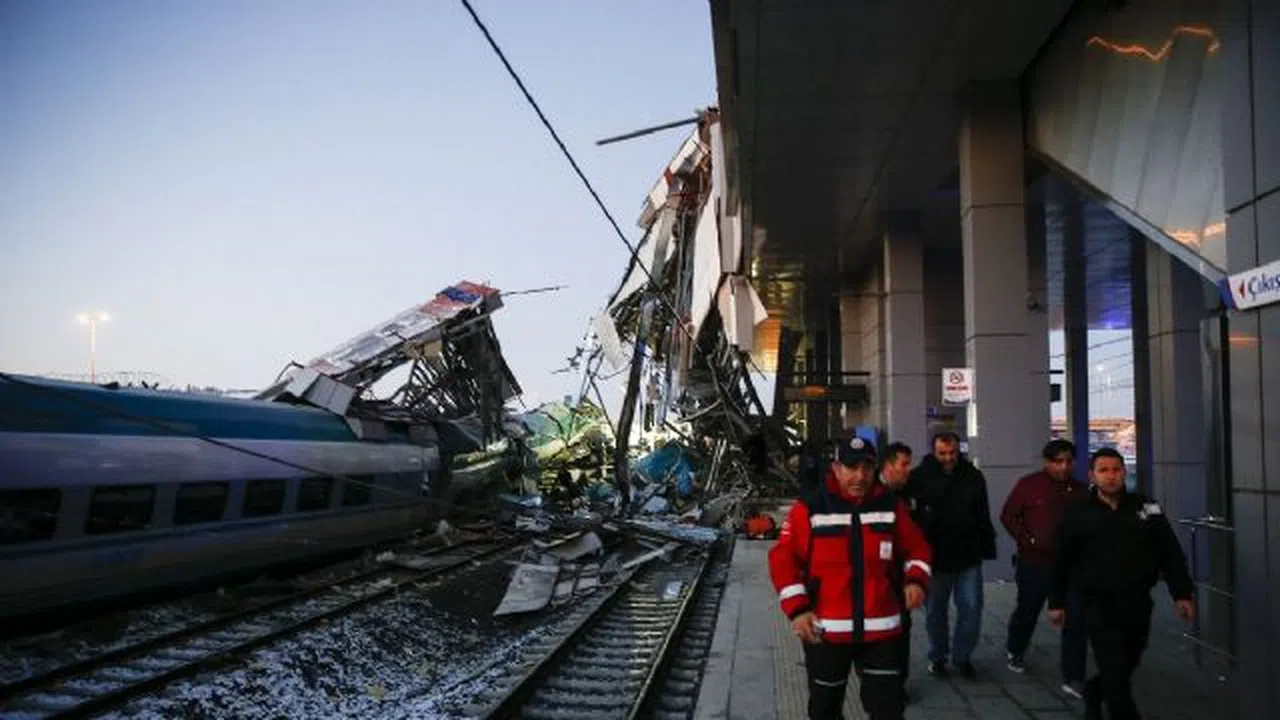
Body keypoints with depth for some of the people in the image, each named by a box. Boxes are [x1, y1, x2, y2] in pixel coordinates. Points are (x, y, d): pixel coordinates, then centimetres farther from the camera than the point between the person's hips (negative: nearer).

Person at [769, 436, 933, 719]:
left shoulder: (891, 506, 2)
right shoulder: (809, 508, -8)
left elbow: (916, 547, 13)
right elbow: (783, 559, -8)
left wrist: (915, 579, -8)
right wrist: (797, 609, -16)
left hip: (880, 629, 2)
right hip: (825, 629, -2)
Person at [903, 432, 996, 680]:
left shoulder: (973, 477, 0)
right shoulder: (920, 477, -10)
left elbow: (983, 517, 7)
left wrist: (987, 548, 8)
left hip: (968, 556, 2)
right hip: (934, 556, -2)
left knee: (971, 608, 5)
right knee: (935, 611, 11)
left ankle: (963, 657, 23)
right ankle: (937, 657, 28)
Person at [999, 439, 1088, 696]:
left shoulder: (1079, 490, 1)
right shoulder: (1028, 485, -9)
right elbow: (1008, 516, -6)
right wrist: (1027, 540, -14)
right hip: (1033, 563, -2)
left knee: (1075, 618, -5)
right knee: (1027, 611, 16)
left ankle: (1073, 679, 3)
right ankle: (1014, 651, 44)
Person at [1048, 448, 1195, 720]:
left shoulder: (1146, 508, 3)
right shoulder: (1078, 514, -3)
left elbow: (1170, 554, 6)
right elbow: (1062, 562, 3)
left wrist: (1182, 594, 0)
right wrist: (1056, 602, 5)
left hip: (1139, 603, 3)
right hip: (1099, 605, -3)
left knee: (1127, 665, 17)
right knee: (1117, 679, -5)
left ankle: (1093, 693, 44)